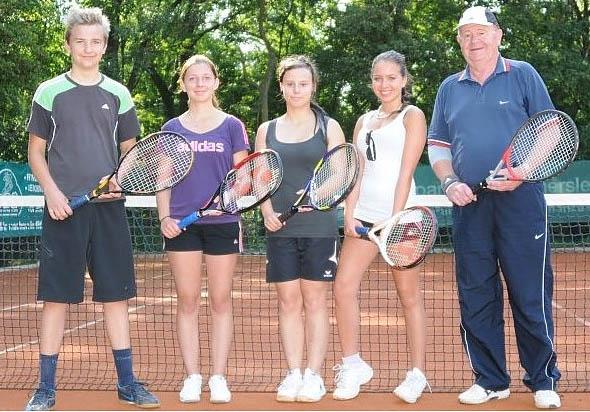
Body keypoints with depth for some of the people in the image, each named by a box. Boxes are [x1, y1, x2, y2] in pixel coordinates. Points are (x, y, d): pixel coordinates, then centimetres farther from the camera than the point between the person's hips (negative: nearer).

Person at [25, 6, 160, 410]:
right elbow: (36, 152, 6)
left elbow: (131, 150, 15)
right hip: (64, 209, -2)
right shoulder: (49, 92, 3)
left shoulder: (117, 94, 10)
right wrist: (52, 192, -9)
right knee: (56, 298, -1)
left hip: (109, 208, 2)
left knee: (117, 295, 6)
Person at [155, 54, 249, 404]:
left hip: (223, 223, -1)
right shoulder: (172, 129, 10)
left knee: (221, 300, 2)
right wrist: (164, 217, -4)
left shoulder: (232, 126, 5)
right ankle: (192, 377, 9)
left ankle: (219, 378, 8)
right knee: (187, 301, 2)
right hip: (182, 225, 1)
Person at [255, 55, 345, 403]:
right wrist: (267, 211, -7)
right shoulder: (267, 130, 12)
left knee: (315, 300, 1)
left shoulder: (329, 127, 5)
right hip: (280, 229, 2)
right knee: (288, 301, 4)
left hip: (319, 227, -2)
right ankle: (294, 374, 11)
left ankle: (314, 375, 7)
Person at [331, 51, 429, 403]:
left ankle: (418, 374, 7)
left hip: (399, 215, -5)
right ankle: (352, 366, 5)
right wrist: (350, 213, 0)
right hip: (365, 214, 5)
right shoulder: (365, 121, 19)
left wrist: (395, 219, -16)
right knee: (344, 287, -5)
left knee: (409, 296, 0)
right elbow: (356, 171, 14)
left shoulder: (412, 116, 3)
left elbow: (406, 171, -7)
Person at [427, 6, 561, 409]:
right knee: (476, 297, 6)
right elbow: (438, 145, 16)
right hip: (469, 205, 4)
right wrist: (450, 182, -2)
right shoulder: (450, 88, 14)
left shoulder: (523, 75, 4)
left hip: (521, 200, -3)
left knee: (531, 293, -2)